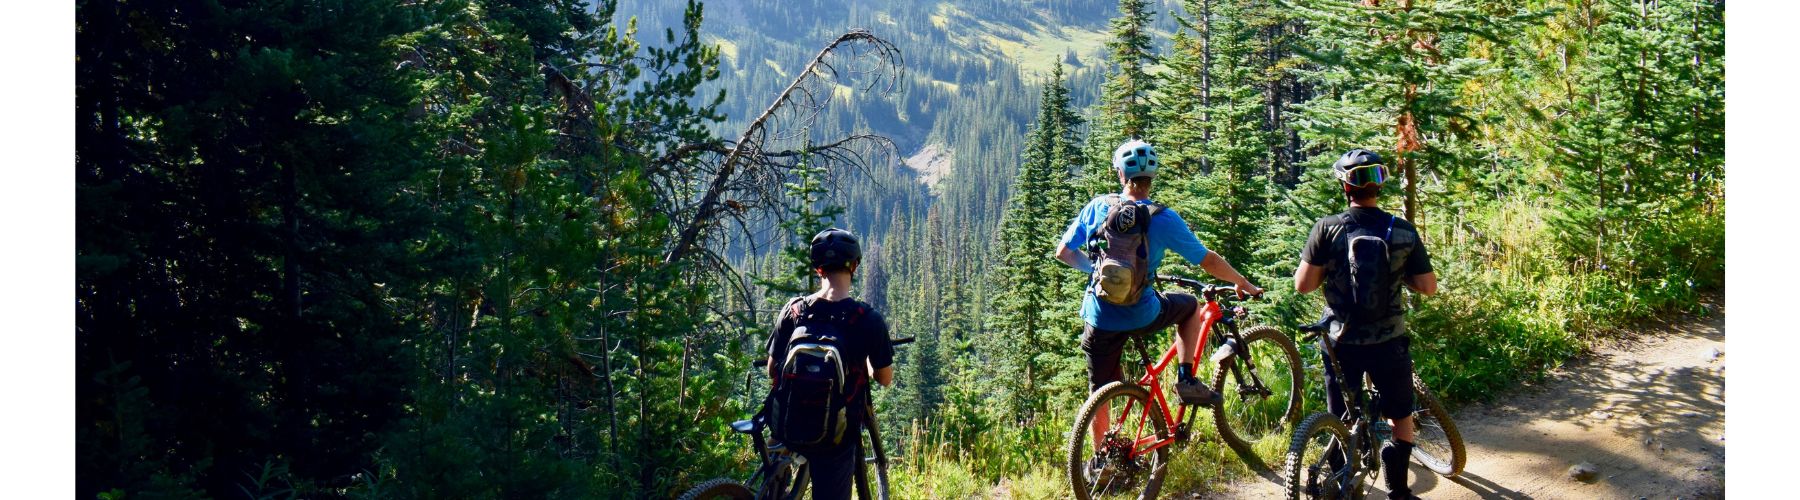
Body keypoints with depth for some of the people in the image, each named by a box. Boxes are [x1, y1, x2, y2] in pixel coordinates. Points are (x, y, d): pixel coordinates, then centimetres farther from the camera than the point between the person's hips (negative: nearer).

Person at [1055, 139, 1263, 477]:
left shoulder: (1097, 207, -3)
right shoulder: (1164, 219, -9)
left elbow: (1064, 252, 4)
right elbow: (1208, 261, -2)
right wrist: (1243, 284, 14)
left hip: (1100, 319, 2)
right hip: (1142, 316, -2)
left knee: (1100, 394, 18)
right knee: (1190, 306, 27)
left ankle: (1100, 461, 24)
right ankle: (1186, 379, 18)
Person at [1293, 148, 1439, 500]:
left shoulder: (1328, 229, -11)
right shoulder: (1404, 232, -7)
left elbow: (1302, 285, -11)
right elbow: (1429, 287, -2)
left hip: (1342, 341, 0)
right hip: (1388, 341, 0)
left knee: (1341, 422, 14)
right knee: (1401, 417, 19)